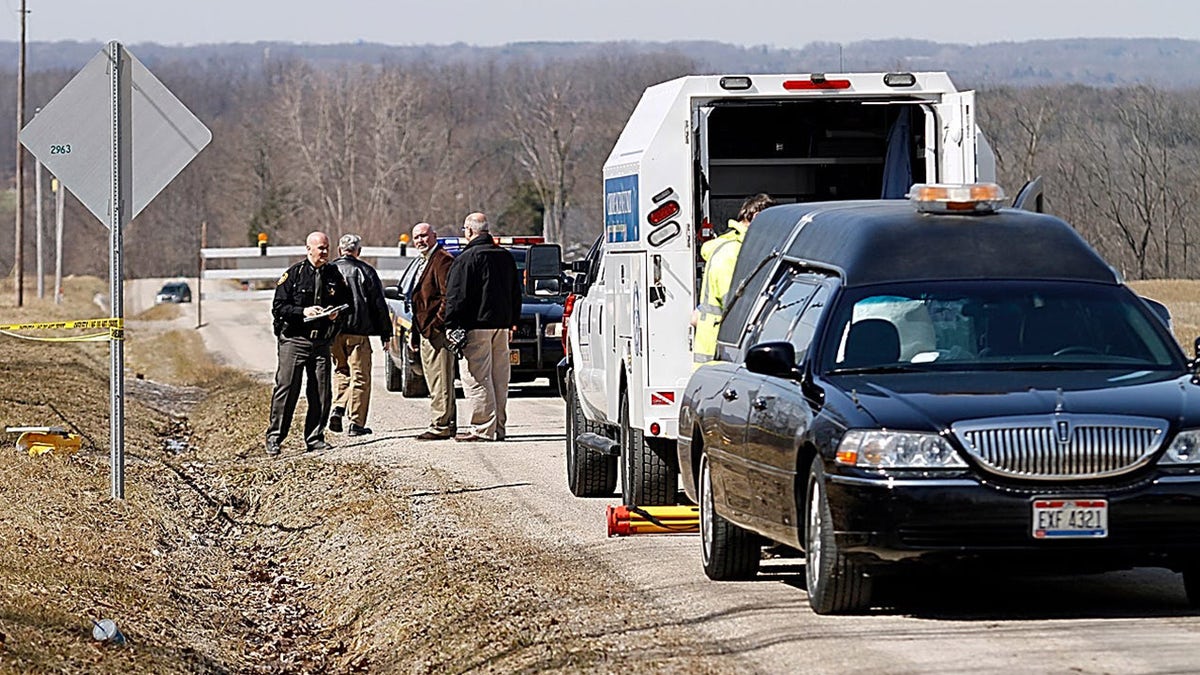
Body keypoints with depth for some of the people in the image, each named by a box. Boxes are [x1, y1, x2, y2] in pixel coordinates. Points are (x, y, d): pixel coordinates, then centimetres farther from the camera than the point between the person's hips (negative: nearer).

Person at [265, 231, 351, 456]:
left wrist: (337, 313, -2)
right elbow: (278, 307, -3)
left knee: (321, 393, 2)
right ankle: (274, 437, -1)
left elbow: (347, 303, 20)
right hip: (294, 339, -4)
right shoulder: (293, 274, 0)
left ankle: (314, 437, 12)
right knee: (286, 389, -7)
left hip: (321, 342, 4)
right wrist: (303, 312, -16)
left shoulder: (334, 276, 12)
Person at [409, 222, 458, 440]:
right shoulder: (423, 262, 21)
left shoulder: (443, 260, -11)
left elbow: (448, 297, -18)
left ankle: (441, 425, -9)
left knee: (440, 381, -9)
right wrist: (416, 332, 21)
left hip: (437, 331, -11)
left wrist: (436, 326, -19)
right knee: (434, 381, 13)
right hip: (426, 332, 11)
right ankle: (448, 424, 17)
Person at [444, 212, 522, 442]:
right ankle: (499, 427, 14)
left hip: (476, 326, -8)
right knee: (499, 379, 11)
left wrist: (451, 326, -9)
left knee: (476, 378, -7)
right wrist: (512, 321, 25)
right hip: (502, 325, 8)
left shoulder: (467, 259, -10)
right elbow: (516, 294, 21)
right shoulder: (506, 257, 15)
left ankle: (483, 428, -11)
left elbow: (456, 296, -12)